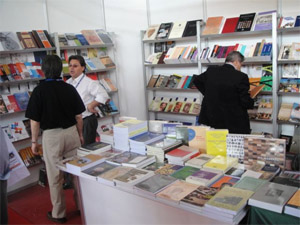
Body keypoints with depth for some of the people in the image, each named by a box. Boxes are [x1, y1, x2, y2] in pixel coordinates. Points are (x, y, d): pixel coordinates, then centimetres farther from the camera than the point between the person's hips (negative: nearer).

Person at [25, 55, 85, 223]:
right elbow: (79, 116, 3)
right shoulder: (69, 88, -1)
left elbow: (35, 120, -9)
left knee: (55, 177, 9)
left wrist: (34, 141, 3)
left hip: (51, 136, -3)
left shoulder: (39, 90, -10)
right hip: (71, 132, 3)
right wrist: (80, 134, 16)